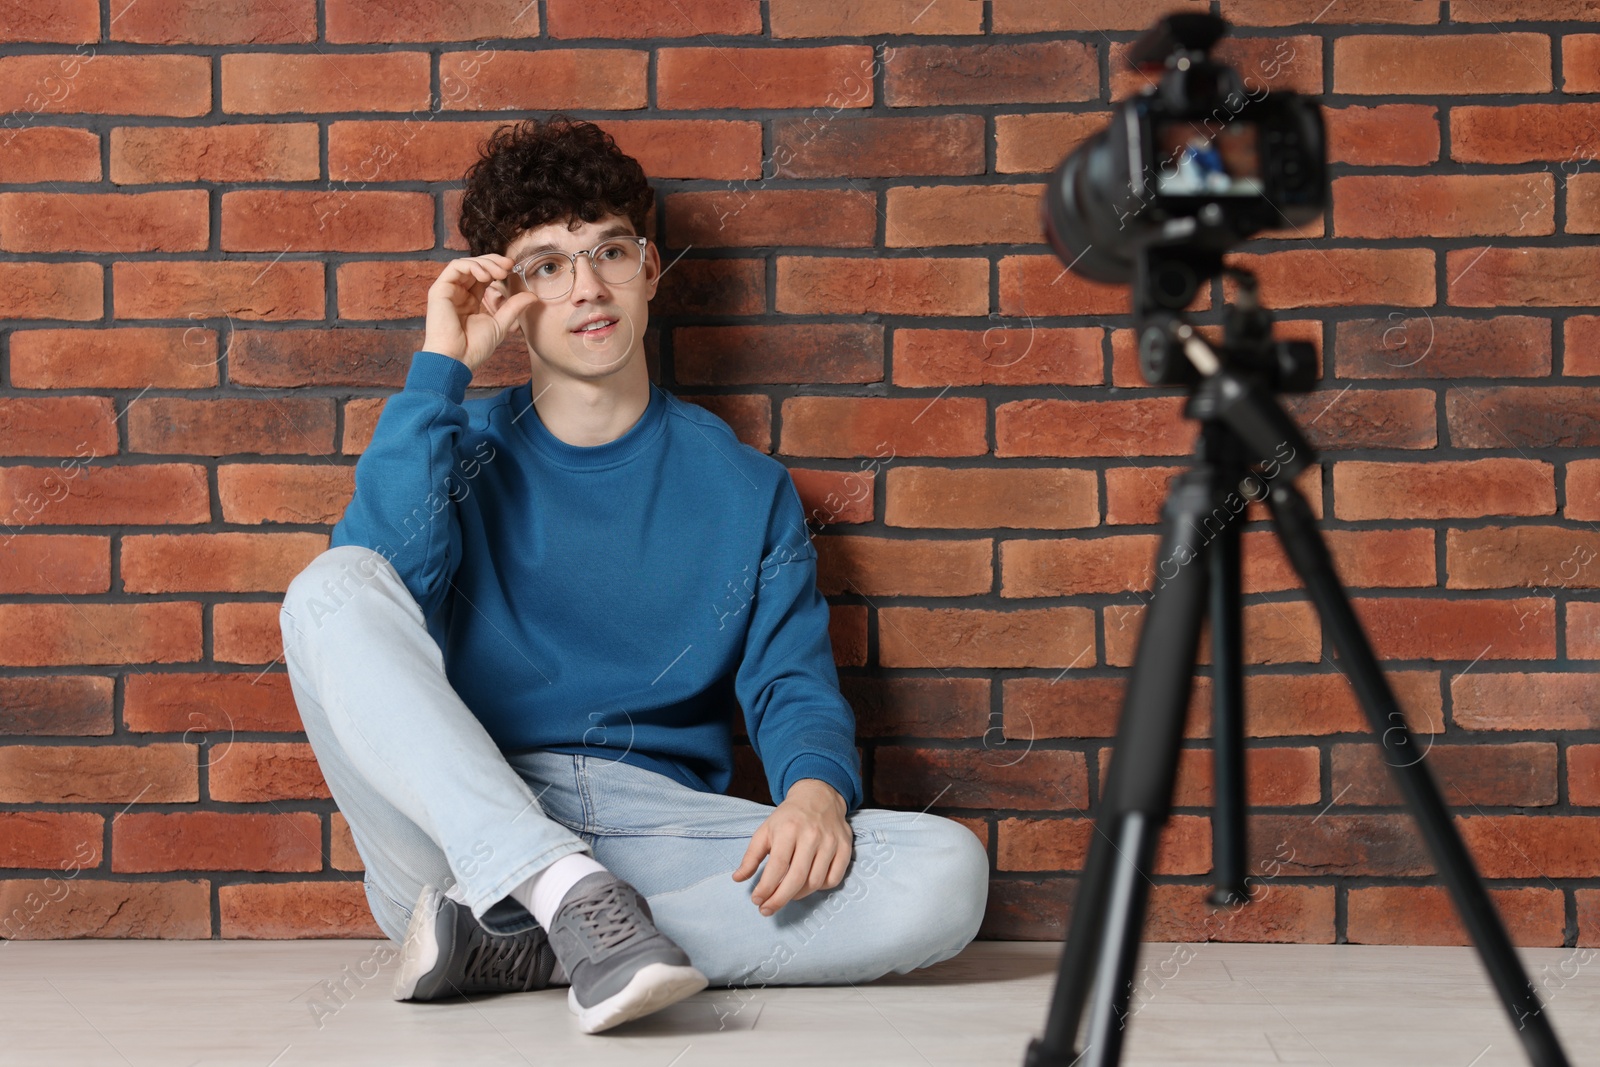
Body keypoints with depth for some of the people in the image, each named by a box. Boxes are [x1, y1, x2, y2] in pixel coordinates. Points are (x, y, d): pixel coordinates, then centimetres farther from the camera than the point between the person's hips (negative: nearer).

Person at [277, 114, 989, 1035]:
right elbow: (372, 592, -8)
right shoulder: (462, 450, 13)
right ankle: (569, 894, -35)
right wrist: (440, 370, -6)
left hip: (658, 829, 1)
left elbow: (793, 685, 6)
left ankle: (513, 948, -27)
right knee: (334, 591, -25)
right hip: (463, 835, -1)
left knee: (949, 874, -25)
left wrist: (817, 790, -17)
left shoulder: (746, 490, 16)